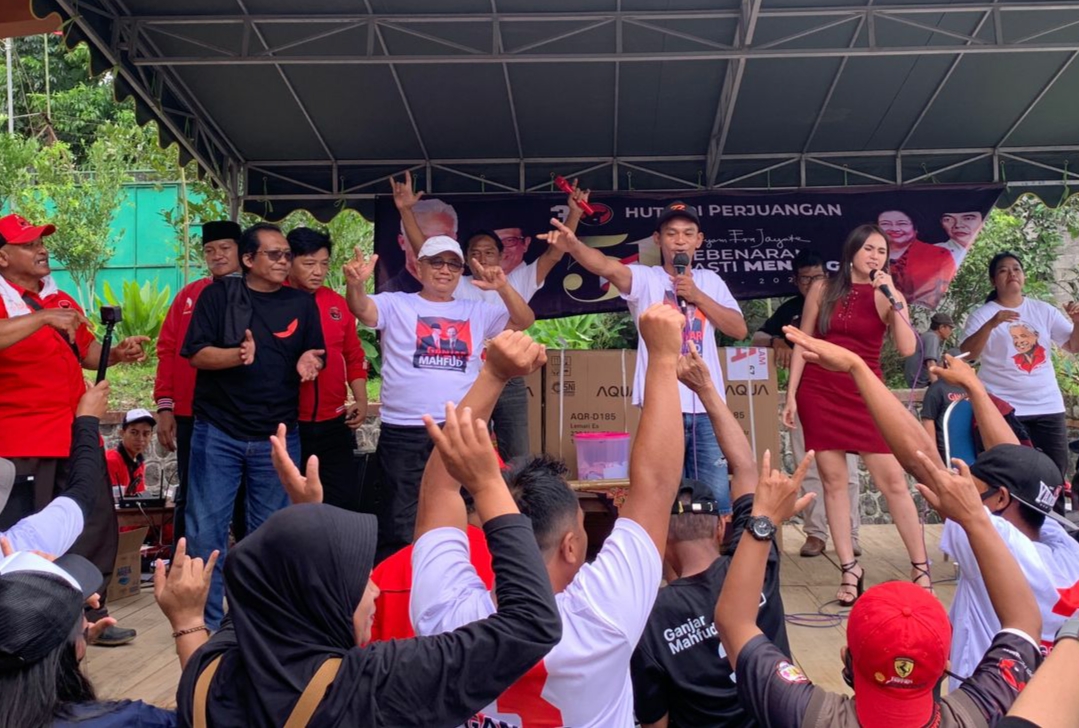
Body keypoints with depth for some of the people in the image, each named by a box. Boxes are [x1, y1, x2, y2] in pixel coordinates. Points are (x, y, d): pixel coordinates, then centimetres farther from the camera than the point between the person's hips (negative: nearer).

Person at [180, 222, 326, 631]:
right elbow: (196, 354, -5)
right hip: (218, 432, -2)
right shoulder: (219, 295, 1)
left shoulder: (302, 304, 8)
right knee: (206, 528, 0)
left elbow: (316, 356, 12)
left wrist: (309, 361, -12)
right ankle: (205, 621, 12)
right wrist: (238, 354, -23)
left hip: (278, 436, 2)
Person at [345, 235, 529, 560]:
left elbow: (524, 320, 3)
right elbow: (362, 309, -14)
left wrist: (503, 287, -15)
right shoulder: (396, 305, 3)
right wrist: (355, 283, -37)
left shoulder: (477, 311, 11)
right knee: (399, 522, 4)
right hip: (403, 433, -3)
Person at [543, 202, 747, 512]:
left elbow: (739, 329, 5)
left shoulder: (710, 281, 14)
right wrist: (573, 245, -40)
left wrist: (697, 295, -4)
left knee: (717, 495, 8)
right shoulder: (645, 278, 1)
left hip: (707, 407, 3)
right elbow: (607, 266, -20)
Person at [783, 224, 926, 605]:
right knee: (834, 481, 2)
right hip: (820, 394, 1)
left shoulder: (889, 296, 3)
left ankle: (921, 569, 5)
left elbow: (907, 348, -11)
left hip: (865, 395, 0)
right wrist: (791, 395, 0)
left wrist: (893, 299, -16)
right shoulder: (822, 290, 4)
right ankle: (849, 568, 9)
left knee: (893, 481, -4)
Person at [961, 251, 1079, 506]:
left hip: (1048, 407, 4)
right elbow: (967, 354, -15)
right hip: (1003, 409, -4)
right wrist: (991, 324, -29)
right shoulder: (982, 314, -2)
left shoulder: (1044, 311, 9)